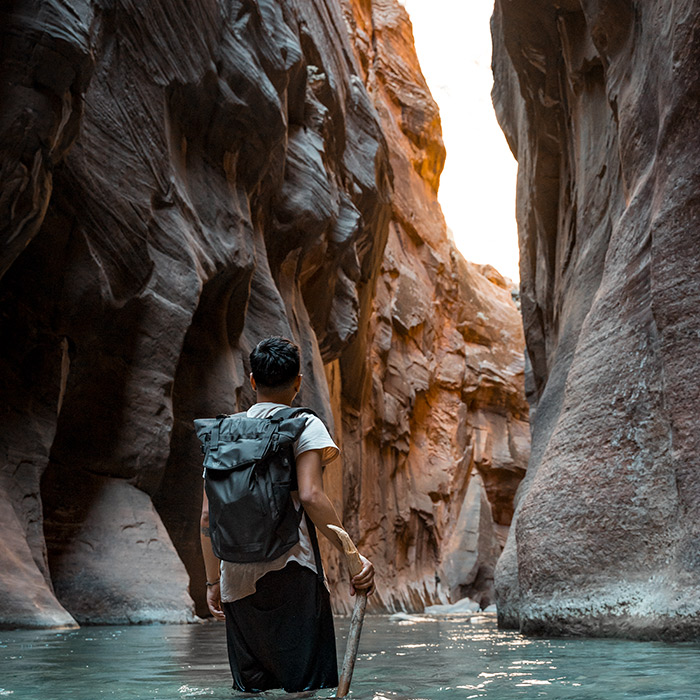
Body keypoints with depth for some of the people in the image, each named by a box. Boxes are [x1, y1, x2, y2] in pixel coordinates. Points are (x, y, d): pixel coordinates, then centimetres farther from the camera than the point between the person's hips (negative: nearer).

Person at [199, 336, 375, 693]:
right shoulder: (304, 425, -1)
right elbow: (310, 496, -16)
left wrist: (213, 581, 18)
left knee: (249, 687, 13)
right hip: (290, 573, -5)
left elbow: (207, 516, 11)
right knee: (303, 688, -1)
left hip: (237, 580, 5)